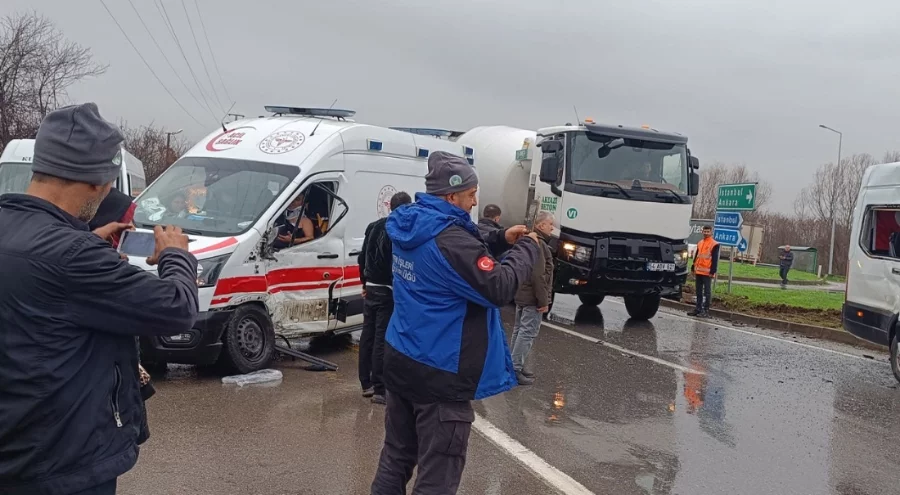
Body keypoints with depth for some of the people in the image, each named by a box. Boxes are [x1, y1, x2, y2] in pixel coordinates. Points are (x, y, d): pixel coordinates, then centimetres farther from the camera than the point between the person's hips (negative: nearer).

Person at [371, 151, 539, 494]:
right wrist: (526, 247, -9)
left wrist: (501, 240, 8)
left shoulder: (411, 227, 6)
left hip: (402, 361, 9)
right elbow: (499, 288, -23)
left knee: (397, 456, 20)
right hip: (440, 374, -9)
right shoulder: (449, 238, -23)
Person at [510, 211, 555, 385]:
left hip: (522, 295, 11)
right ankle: (515, 369, -8)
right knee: (528, 333, -8)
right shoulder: (538, 244, -19)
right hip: (532, 297, -11)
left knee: (519, 330, 15)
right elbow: (538, 276, -25)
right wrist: (543, 300, -21)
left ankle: (514, 366, 21)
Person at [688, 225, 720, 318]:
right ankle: (698, 309, 17)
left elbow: (715, 259, -10)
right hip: (698, 272, 7)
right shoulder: (700, 243, 15)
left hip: (707, 273, -7)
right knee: (699, 291, 11)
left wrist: (712, 271, -15)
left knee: (707, 292, -3)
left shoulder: (714, 244, -7)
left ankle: (706, 311, -1)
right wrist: (693, 268, 18)